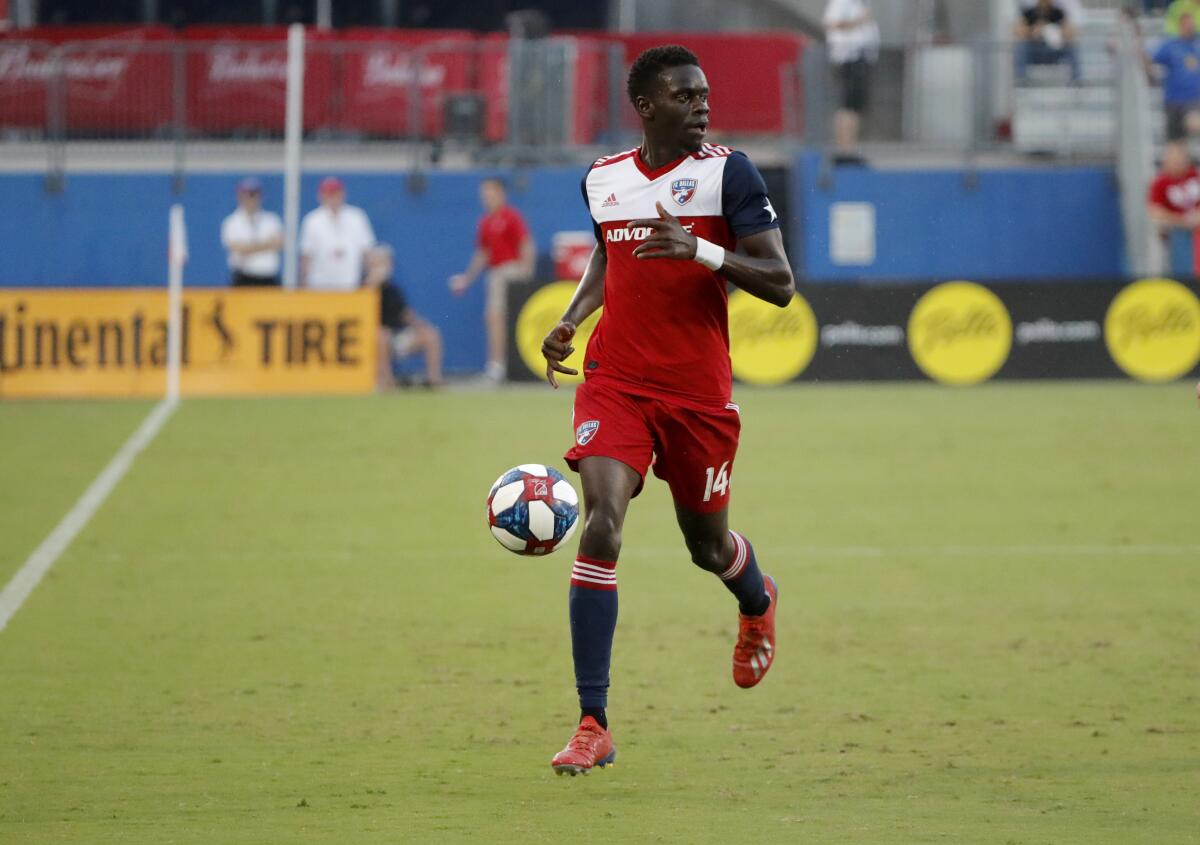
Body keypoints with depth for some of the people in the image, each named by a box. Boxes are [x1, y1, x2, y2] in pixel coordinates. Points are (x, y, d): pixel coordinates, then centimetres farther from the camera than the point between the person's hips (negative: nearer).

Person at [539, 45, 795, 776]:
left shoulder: (727, 173, -7)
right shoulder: (603, 180, 6)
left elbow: (780, 284, -11)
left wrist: (700, 250, -26)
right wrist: (571, 321, 9)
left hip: (699, 392, -1)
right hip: (616, 381, 1)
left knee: (707, 543, 15)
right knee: (601, 527, -18)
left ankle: (758, 603, 57)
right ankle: (594, 727, -18)